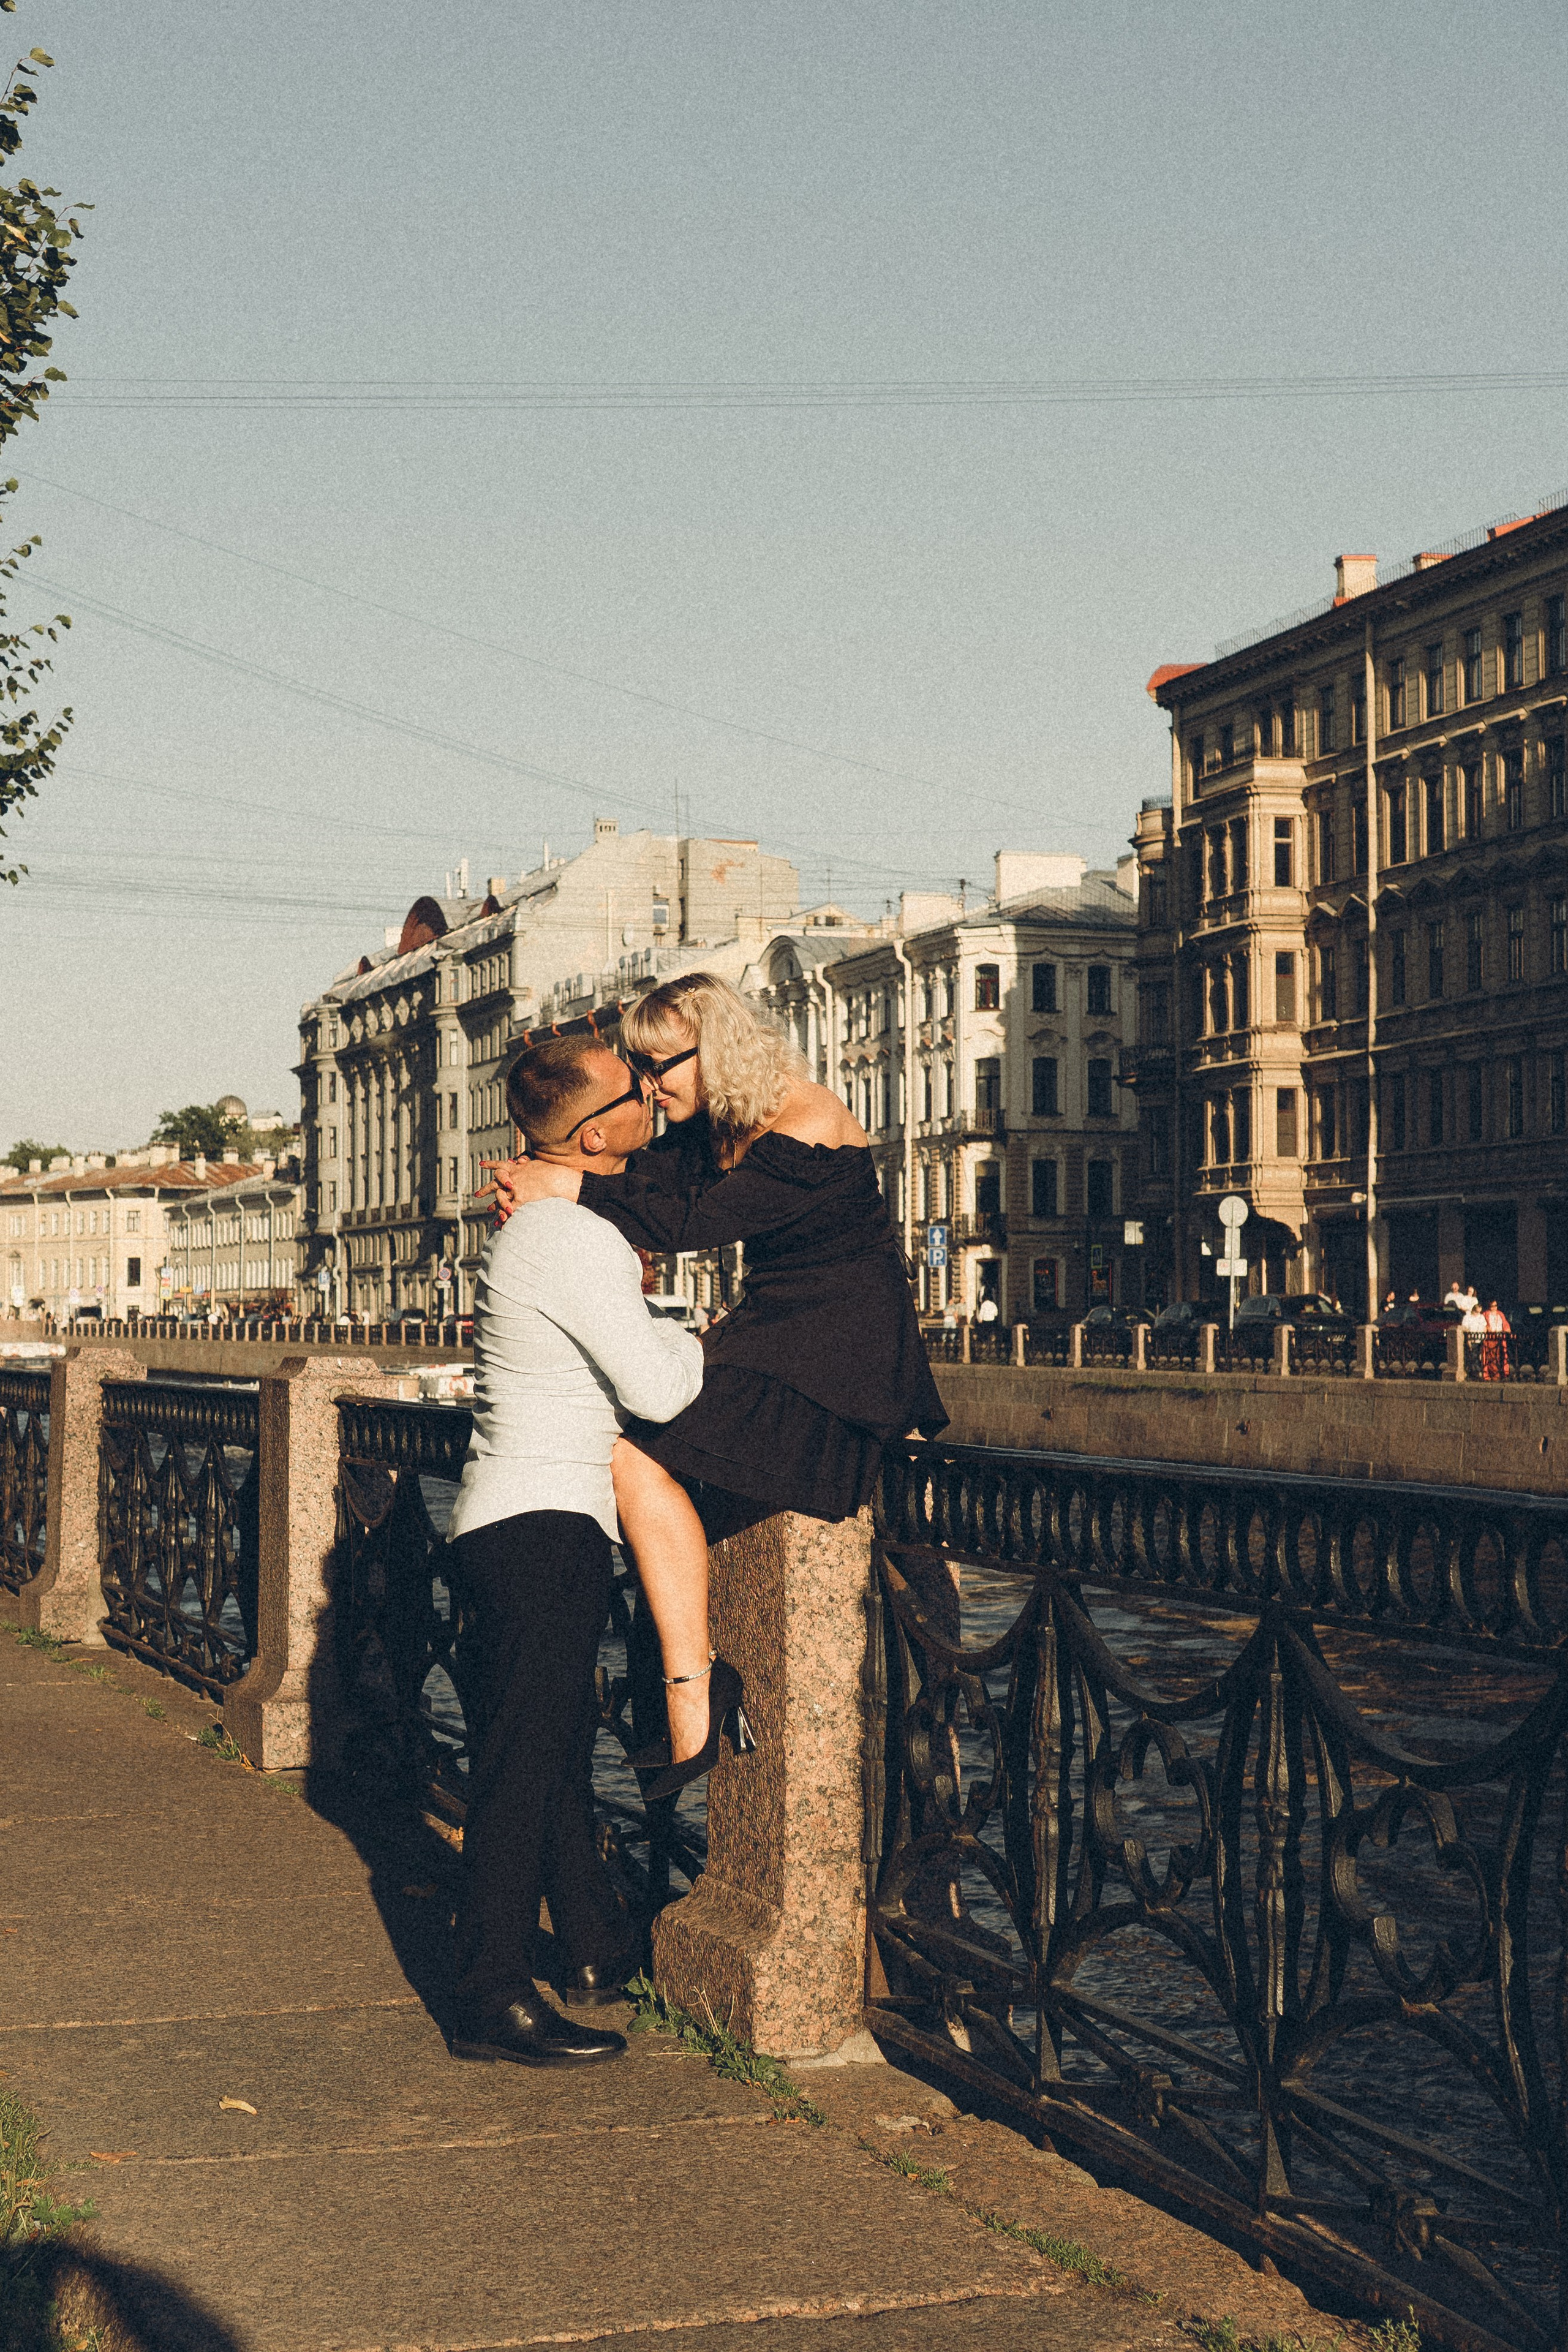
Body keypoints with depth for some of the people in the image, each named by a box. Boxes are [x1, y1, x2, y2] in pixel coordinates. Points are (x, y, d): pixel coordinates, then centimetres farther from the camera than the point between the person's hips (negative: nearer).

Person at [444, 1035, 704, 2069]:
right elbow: (657, 1390, -21)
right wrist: (695, 1338, -2)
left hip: (526, 1526, 11)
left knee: (556, 1749, 20)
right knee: (526, 1760, -8)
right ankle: (494, 1998, -5)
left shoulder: (547, 1223, 15)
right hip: (542, 1527, -11)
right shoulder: (577, 1241, -18)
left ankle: (601, 1944, 33)